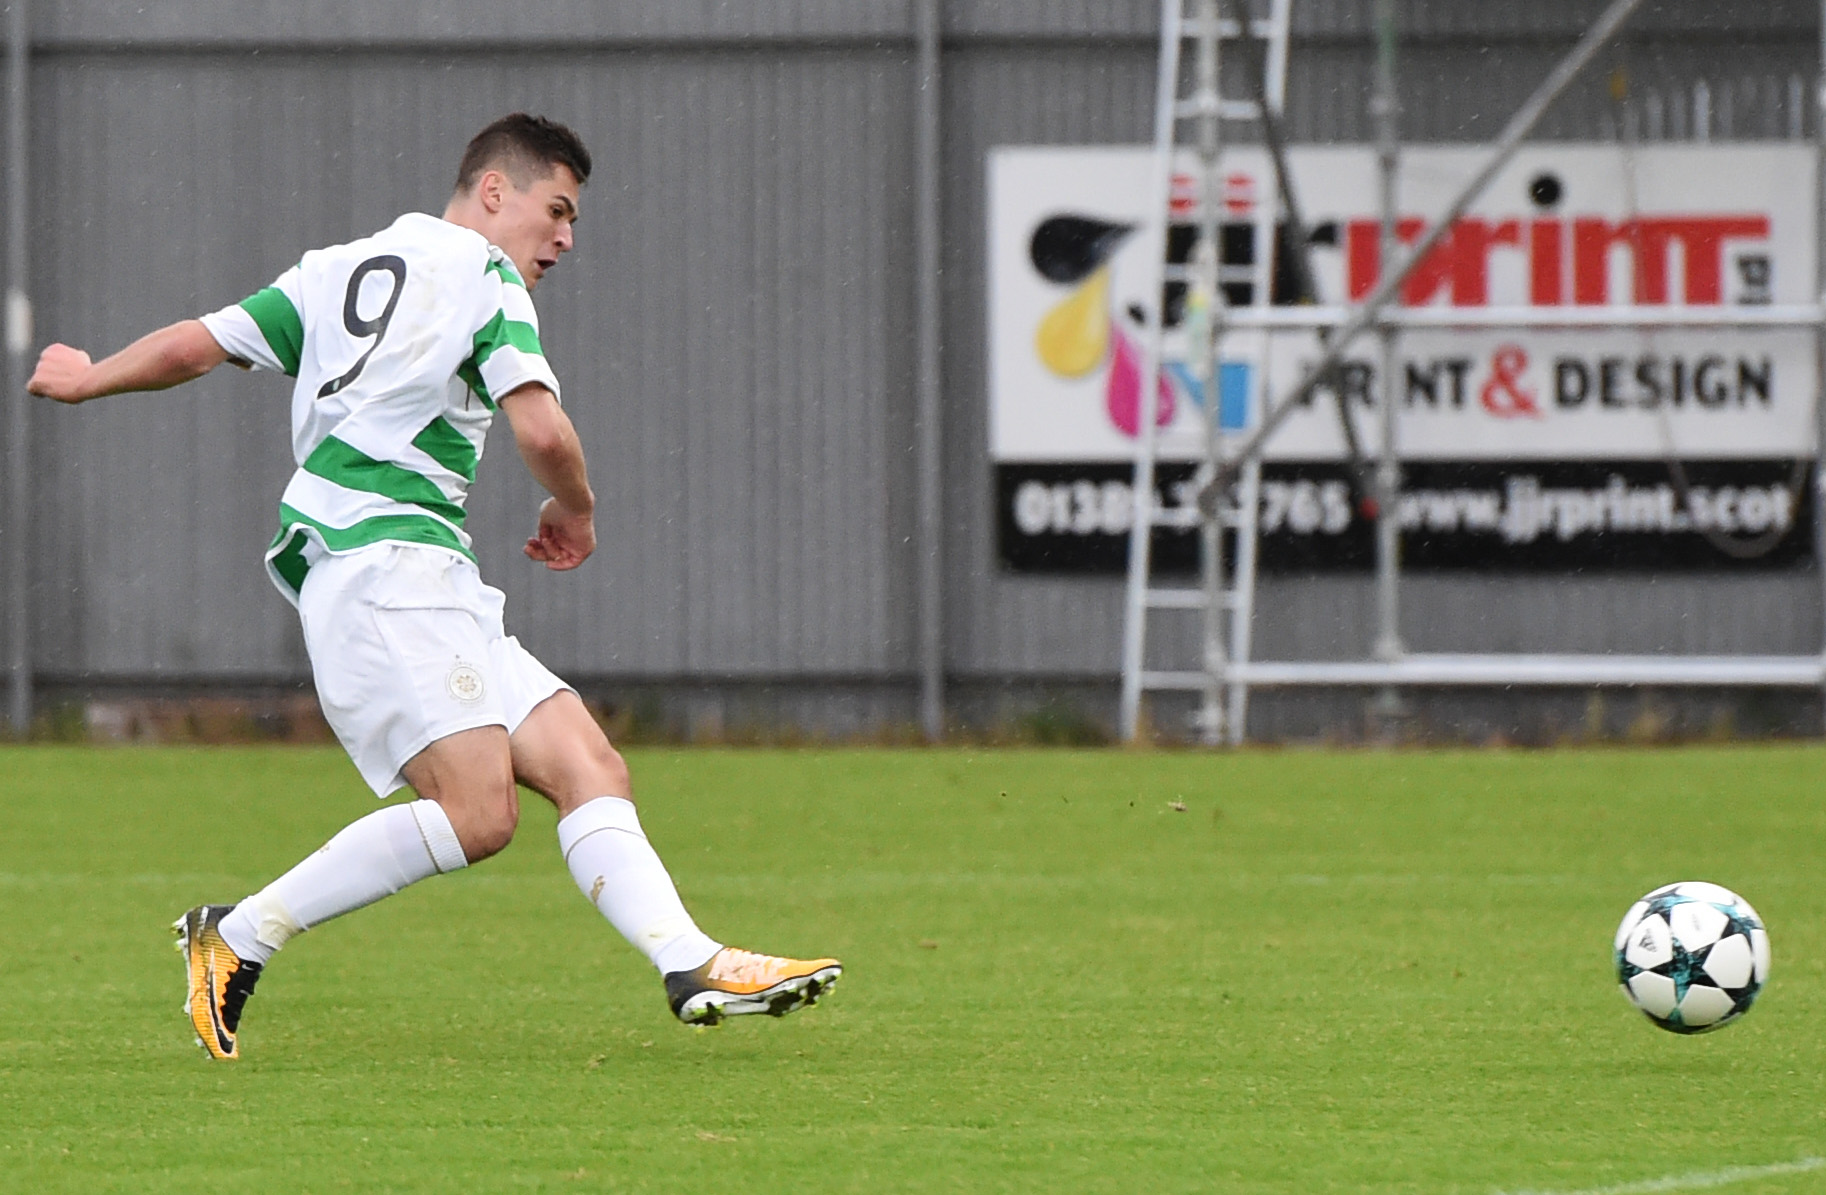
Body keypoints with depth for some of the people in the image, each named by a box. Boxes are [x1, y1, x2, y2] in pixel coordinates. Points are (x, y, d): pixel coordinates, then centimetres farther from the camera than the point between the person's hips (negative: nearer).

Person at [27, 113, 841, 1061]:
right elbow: (541, 430, -10)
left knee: (589, 770, -1)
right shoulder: (482, 276, 1)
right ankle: (238, 939, -14)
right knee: (477, 811, -22)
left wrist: (84, 380, 40)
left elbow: (195, 345, 23)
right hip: (386, 564, -9)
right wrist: (575, 512, 10)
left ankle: (693, 967, -16)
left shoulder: (336, 269, 24)